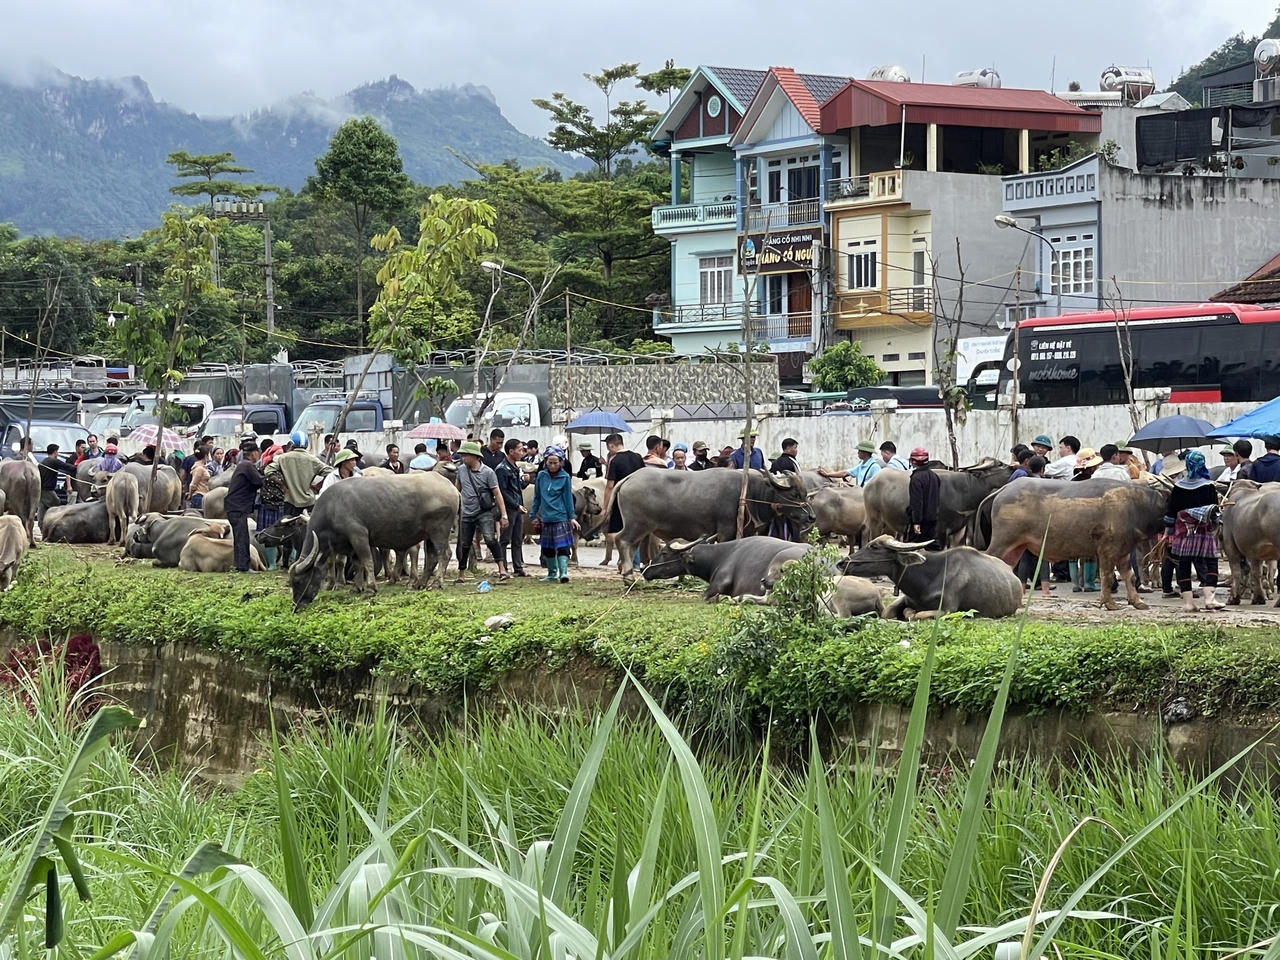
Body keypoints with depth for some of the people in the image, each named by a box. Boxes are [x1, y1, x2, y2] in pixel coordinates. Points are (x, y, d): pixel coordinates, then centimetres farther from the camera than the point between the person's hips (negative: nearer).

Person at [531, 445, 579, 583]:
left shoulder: (565, 477, -3)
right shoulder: (541, 476, 5)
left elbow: (568, 498, 0)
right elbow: (537, 498, 12)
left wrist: (571, 517, -1)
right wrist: (534, 516, 14)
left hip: (561, 518, -4)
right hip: (546, 518, 4)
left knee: (562, 546, -12)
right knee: (547, 548, 11)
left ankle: (563, 573, -18)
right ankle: (552, 573, 22)